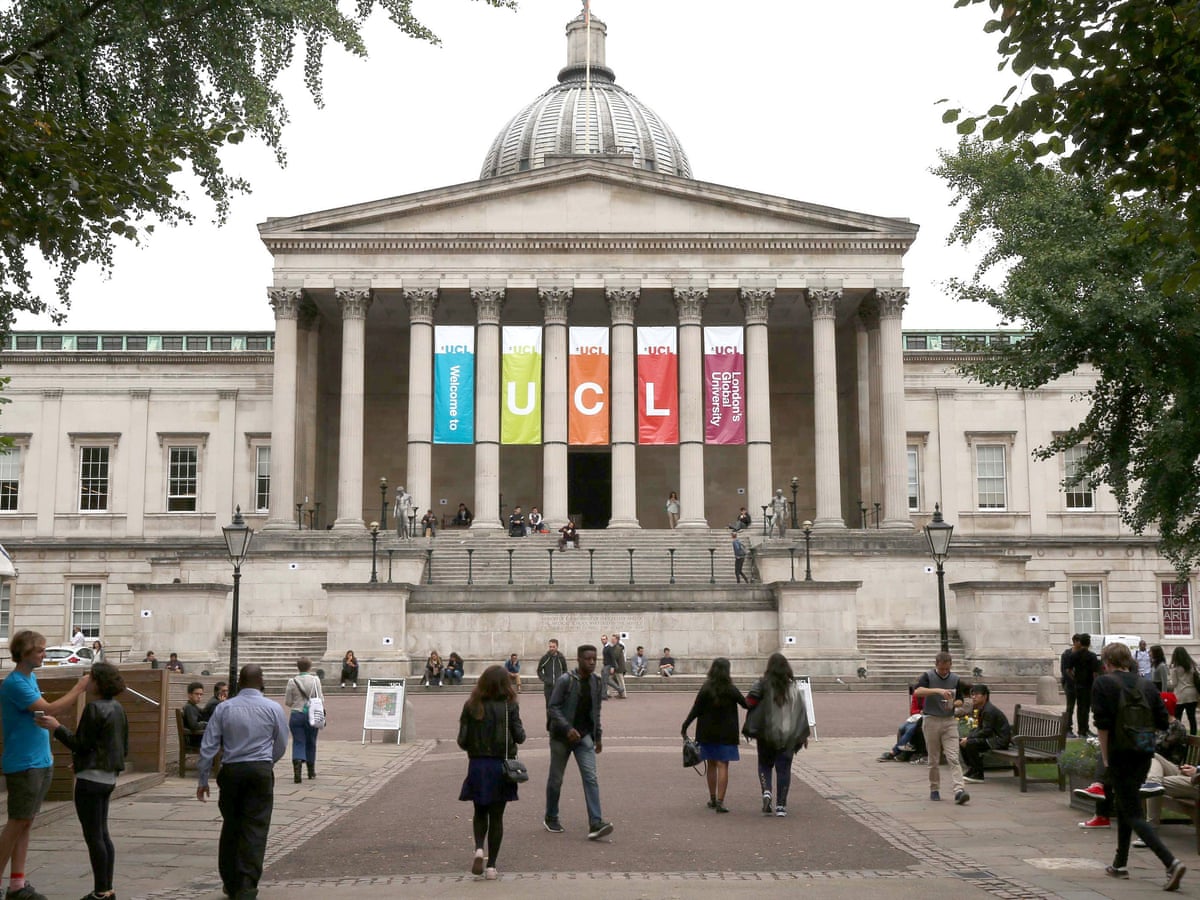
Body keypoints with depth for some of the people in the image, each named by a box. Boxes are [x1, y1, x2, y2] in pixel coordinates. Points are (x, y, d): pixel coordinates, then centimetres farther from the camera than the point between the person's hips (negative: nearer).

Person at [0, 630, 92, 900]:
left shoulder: (31, 678, 12)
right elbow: (50, 710, -21)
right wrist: (79, 688, -15)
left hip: (41, 762, 8)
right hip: (23, 764, -8)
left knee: (26, 823, 9)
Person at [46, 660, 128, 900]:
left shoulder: (94, 708, -16)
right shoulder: (117, 709, 10)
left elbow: (80, 743, -15)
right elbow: (124, 748, 16)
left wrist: (56, 727, -8)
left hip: (91, 778, -9)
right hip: (109, 778, 9)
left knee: (93, 836, -2)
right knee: (102, 834, 14)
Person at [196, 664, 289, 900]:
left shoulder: (224, 708, 1)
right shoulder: (273, 709, -1)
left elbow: (208, 746, 0)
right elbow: (281, 746, 6)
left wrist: (203, 780, 6)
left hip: (231, 772, 2)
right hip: (261, 772, -2)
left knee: (230, 827, 14)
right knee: (255, 829, 0)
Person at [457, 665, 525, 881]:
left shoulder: (471, 706, -4)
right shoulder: (509, 706, -8)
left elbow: (462, 740, -4)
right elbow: (519, 737, -9)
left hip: (478, 765, 1)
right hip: (502, 766, -1)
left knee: (480, 812, 18)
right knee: (496, 816, 8)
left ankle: (479, 849, -6)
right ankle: (491, 866, 7)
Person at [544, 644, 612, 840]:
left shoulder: (597, 682, 4)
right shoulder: (566, 681, -13)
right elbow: (553, 707, -15)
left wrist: (598, 736, 14)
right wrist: (568, 729, -26)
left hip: (584, 736, 4)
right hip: (562, 736, -3)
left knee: (591, 778, -10)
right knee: (556, 779, 10)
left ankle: (595, 824, -16)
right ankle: (551, 819, 28)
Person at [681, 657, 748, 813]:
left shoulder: (705, 689, -6)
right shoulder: (731, 690, -7)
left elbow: (695, 711, -7)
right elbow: (746, 705, 3)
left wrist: (684, 727, 0)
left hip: (708, 733, 2)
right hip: (726, 734, -2)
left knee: (711, 765, 14)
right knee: (723, 765, -2)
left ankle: (713, 799, 22)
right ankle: (720, 801, -10)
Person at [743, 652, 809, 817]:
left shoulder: (763, 684, -7)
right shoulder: (794, 687, 2)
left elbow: (749, 702, -20)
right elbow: (802, 712, 5)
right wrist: (804, 735, 12)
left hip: (766, 734, -2)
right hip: (788, 735, 2)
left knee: (765, 765, 15)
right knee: (784, 769, 6)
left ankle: (766, 791, -10)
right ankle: (781, 805, 4)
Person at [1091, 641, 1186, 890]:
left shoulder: (1104, 683, -7)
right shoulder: (1146, 685, 8)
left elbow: (1102, 724, -13)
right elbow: (1162, 721, 5)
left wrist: (1105, 758, -6)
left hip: (1120, 755, -6)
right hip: (1144, 755, 6)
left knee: (1133, 814, -5)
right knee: (1123, 806, 22)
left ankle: (1171, 863, -22)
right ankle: (1120, 864, 28)